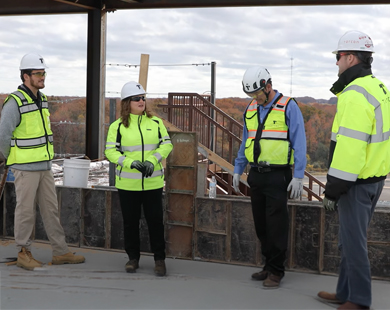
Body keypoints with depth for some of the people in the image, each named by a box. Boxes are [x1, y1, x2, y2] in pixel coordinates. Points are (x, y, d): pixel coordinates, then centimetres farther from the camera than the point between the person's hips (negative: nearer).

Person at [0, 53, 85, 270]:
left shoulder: (43, 100, 10)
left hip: (45, 166, 8)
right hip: (25, 168, -7)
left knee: (51, 209, 11)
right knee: (26, 211, 2)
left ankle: (61, 252, 18)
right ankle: (24, 254, 15)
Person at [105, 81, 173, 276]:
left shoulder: (155, 122, 6)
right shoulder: (117, 126, 1)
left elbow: (166, 144, 4)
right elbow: (110, 151, -4)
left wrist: (152, 160, -13)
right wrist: (130, 162, -19)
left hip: (153, 182, 1)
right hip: (128, 184, 0)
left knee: (155, 220, 2)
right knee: (130, 222, 8)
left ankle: (159, 259, 14)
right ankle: (133, 258, 23)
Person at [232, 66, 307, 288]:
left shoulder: (288, 107, -7)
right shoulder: (251, 109, 12)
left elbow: (299, 143, -8)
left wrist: (298, 176, -13)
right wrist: (238, 170, 17)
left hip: (277, 176, -6)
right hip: (256, 175, 6)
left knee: (276, 225, -4)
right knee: (261, 224, 10)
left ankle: (276, 271, 6)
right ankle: (269, 265, 22)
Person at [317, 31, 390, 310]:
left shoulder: (355, 95, -20)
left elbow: (350, 147, -24)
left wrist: (333, 189, -20)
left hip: (357, 181, -10)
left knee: (353, 240, 0)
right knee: (351, 237, 17)